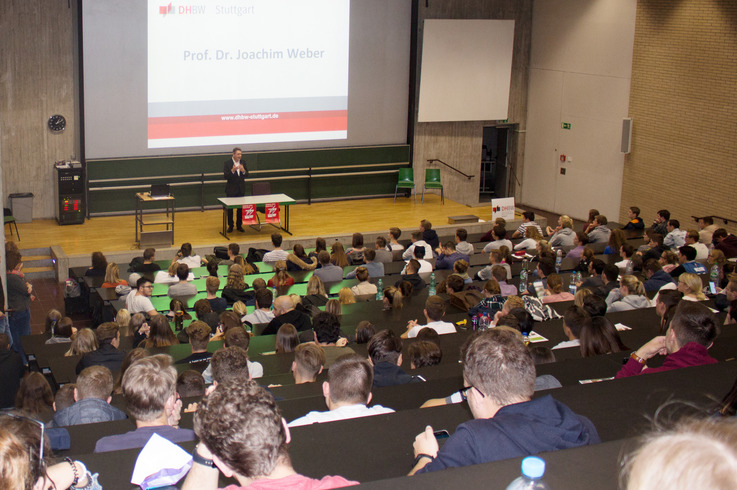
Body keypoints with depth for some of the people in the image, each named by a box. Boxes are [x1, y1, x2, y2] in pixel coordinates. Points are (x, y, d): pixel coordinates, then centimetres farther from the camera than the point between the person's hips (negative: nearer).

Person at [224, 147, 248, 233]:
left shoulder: (242, 163, 4)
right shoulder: (227, 163, -9)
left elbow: (246, 175, 4)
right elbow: (225, 176, -15)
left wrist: (243, 171, -17)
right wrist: (232, 170, -31)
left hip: (241, 189, 3)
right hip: (231, 190, -3)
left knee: (240, 208, 7)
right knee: (230, 209, 5)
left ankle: (239, 225, 18)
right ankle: (230, 226, 16)